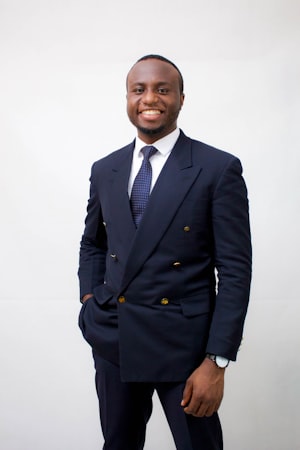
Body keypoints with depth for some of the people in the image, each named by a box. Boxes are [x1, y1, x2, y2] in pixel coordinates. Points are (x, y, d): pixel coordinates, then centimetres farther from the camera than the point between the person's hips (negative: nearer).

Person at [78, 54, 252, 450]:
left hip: (183, 341, -4)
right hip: (112, 340, 5)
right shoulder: (104, 171, 7)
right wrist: (90, 300, 4)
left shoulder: (219, 169, -8)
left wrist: (217, 362, -13)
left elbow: (235, 269, -10)